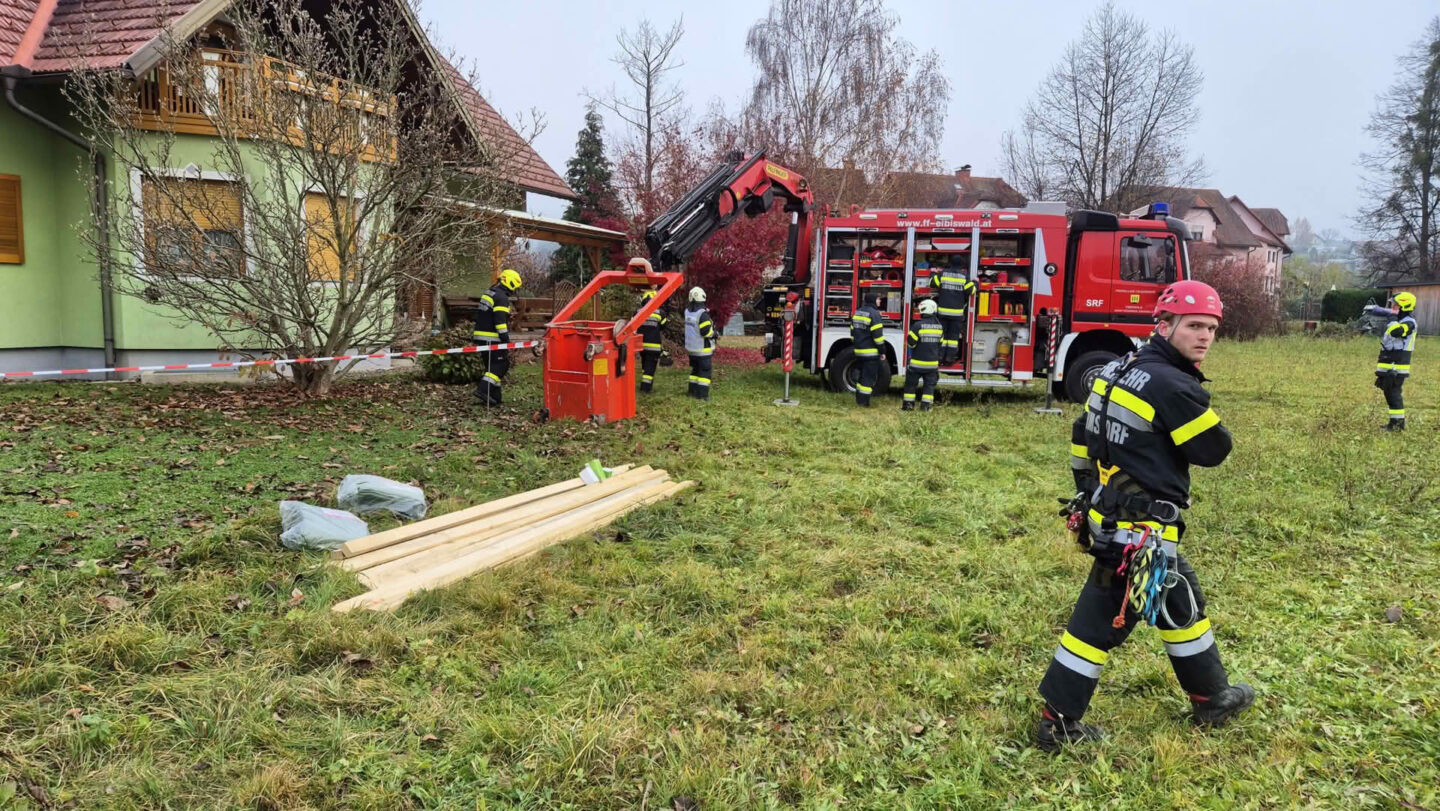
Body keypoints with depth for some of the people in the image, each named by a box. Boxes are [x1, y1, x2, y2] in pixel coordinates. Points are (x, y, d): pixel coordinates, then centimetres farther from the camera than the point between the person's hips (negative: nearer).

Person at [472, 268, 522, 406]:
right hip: (492, 338, -10)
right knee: (501, 364, -4)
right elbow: (500, 321, -21)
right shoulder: (502, 297, -13)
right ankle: (484, 389, -14)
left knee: (491, 365, 13)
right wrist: (506, 340, -18)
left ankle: (494, 397, 13)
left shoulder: (489, 293, 19)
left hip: (481, 336, 10)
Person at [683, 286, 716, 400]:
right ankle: (702, 394, -4)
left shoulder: (687, 311, 4)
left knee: (695, 369, 19)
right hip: (703, 348, -7)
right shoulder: (703, 314, -21)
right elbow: (706, 331, -23)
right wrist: (714, 333, -3)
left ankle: (693, 391, 21)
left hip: (690, 347, 7)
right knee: (704, 370, -1)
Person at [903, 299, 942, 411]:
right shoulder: (939, 326, 3)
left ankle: (908, 404, 11)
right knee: (929, 384, 10)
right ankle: (926, 405, 5)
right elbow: (940, 343, 14)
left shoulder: (918, 325, -17)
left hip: (917, 361, -4)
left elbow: (910, 342, -14)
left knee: (911, 383, 9)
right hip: (933, 362, 4)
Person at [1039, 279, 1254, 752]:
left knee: (1180, 604, 22)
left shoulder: (1122, 370, 8)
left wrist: (1089, 493, 23)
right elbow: (1214, 450, -11)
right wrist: (1200, 411, 8)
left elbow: (1082, 437, 14)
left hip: (1106, 515, 10)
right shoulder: (1173, 385, -21)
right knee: (1102, 621, 3)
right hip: (1140, 531, -10)